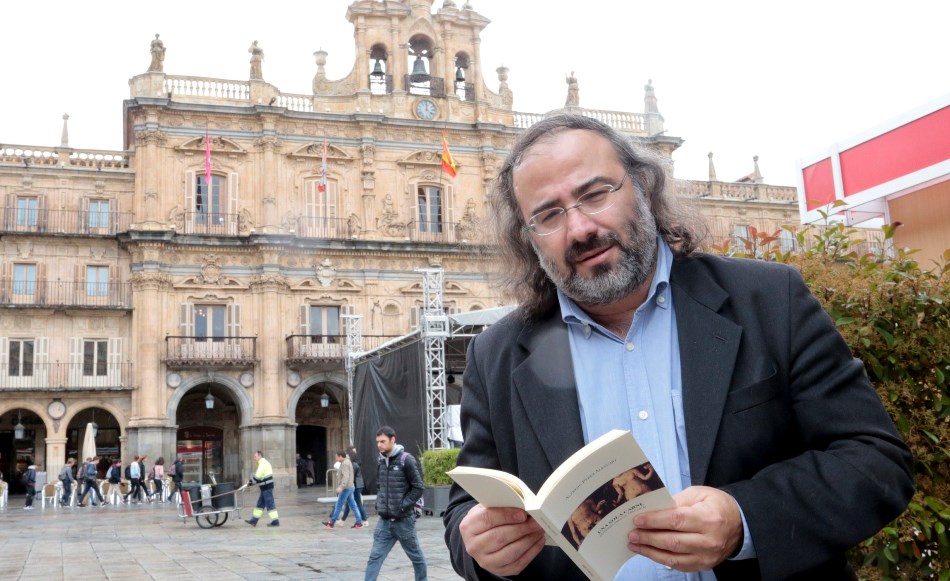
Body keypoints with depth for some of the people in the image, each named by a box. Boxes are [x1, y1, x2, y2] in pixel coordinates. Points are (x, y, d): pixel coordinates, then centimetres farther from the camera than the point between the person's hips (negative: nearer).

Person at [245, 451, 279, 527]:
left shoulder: (263, 463, -14)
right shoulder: (263, 463, 19)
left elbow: (257, 476, -20)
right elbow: (259, 476, 20)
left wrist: (250, 481, -7)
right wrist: (251, 482, 11)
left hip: (267, 487, -10)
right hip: (265, 487, 10)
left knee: (270, 504, -8)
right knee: (260, 504, 14)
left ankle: (275, 521, -6)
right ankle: (254, 520, 19)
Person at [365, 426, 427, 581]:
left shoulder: (406, 460, -11)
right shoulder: (381, 461, 7)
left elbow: (418, 488, -12)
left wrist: (401, 507, -15)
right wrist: (379, 505, 6)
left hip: (403, 519, -5)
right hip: (385, 520, 5)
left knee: (416, 556, 11)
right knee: (375, 556, -1)